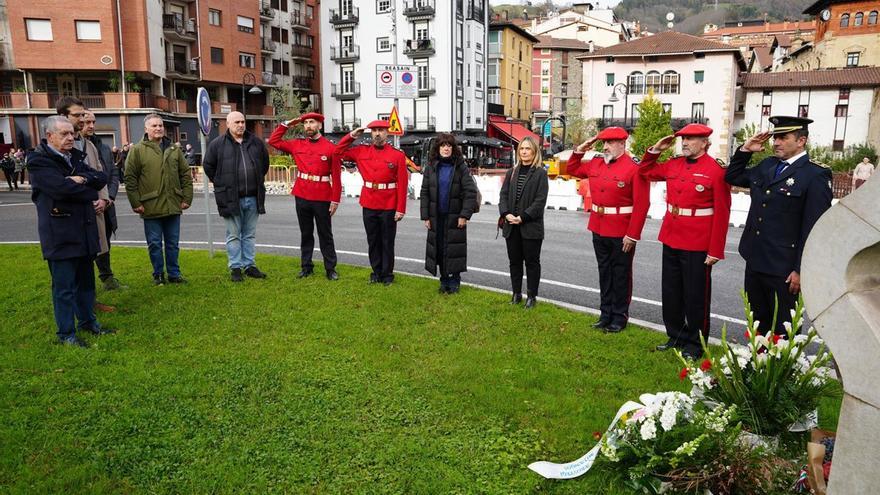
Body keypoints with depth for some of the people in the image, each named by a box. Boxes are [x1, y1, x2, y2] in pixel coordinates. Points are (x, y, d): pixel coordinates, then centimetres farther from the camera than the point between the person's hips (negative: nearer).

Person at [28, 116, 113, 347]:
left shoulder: (75, 157, 13)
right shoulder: (39, 161, -10)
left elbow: (102, 178, 5)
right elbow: (62, 187, -23)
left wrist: (83, 179, -14)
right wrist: (89, 192, -8)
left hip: (84, 229, 7)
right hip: (60, 234, -7)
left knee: (86, 280, 17)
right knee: (64, 286, 0)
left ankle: (87, 320, 31)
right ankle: (65, 333, 11)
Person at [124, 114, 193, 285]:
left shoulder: (174, 149, 9)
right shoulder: (137, 150, -2)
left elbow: (185, 175, 11)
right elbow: (130, 179, -4)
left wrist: (187, 198, 5)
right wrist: (136, 203, -8)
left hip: (173, 206, 3)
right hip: (151, 207, -3)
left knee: (173, 243, 11)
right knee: (155, 244, 6)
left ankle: (174, 274, 22)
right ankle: (158, 275, 19)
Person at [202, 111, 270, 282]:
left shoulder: (256, 142, 8)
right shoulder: (217, 144, -2)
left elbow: (265, 162, 21)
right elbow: (208, 166, 5)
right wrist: (221, 183, 5)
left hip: (253, 197, 3)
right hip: (231, 198, -3)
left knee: (250, 234, 11)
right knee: (234, 235, 4)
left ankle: (249, 266, 20)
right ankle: (235, 268, 11)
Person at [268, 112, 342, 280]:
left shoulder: (330, 148, -6)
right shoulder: (297, 144, 6)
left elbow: (336, 176, -8)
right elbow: (274, 141, 13)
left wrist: (335, 200, -11)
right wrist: (286, 124, 5)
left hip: (322, 198, -4)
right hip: (301, 196, 4)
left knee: (325, 234, 5)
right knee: (305, 233, 13)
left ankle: (330, 268, 13)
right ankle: (306, 266, 22)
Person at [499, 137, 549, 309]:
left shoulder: (540, 173, -3)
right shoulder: (512, 172, 12)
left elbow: (540, 200, -10)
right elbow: (503, 195, 7)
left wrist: (523, 217, -17)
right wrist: (506, 214, -10)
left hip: (531, 226, -5)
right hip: (511, 226, 5)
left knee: (532, 261, 4)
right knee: (514, 261, 12)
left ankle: (532, 296, 13)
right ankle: (516, 293, 23)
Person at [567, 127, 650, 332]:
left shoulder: (634, 167, -14)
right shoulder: (596, 163, 6)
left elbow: (641, 205, -16)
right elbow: (573, 169, 24)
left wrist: (632, 235, -18)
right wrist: (580, 150, 8)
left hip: (622, 233, -6)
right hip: (599, 229, 6)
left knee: (621, 274, 6)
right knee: (604, 272, 14)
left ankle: (619, 317, 18)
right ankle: (606, 314, 25)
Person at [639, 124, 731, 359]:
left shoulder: (716, 171, -10)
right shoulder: (673, 165, 7)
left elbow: (721, 214, -11)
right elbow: (646, 172, 25)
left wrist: (715, 251, -13)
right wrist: (655, 150, 8)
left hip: (698, 246, -6)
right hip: (671, 240, 6)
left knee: (696, 296, 5)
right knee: (671, 293, 14)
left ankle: (695, 344, 20)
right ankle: (676, 337, 30)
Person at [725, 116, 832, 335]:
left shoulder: (816, 175, -11)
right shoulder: (767, 165, 9)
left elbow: (814, 229, -14)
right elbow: (732, 177, 23)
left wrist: (801, 270, -15)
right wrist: (745, 150, 8)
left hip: (783, 268, -6)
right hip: (754, 262, 6)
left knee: (783, 330, 7)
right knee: (757, 323, 18)